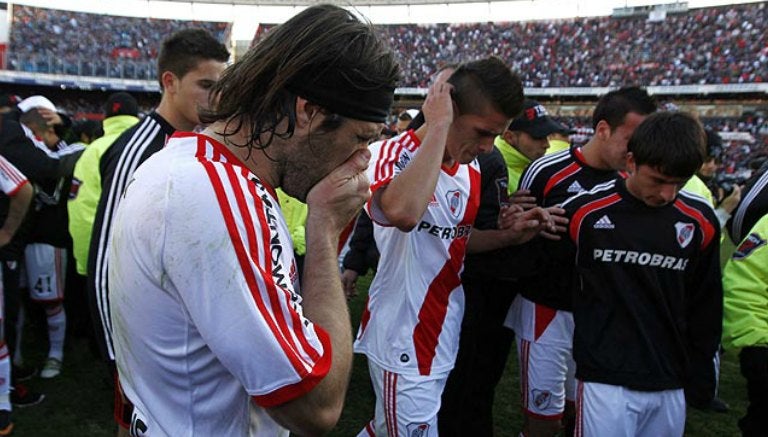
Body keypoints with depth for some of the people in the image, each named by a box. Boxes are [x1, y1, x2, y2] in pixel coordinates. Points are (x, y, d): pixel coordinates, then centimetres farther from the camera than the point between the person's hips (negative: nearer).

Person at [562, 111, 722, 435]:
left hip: (672, 386, 4)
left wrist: (700, 378, 11)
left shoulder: (701, 222, -1)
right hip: (606, 381, -3)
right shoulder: (585, 212, -12)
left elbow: (705, 309, 8)